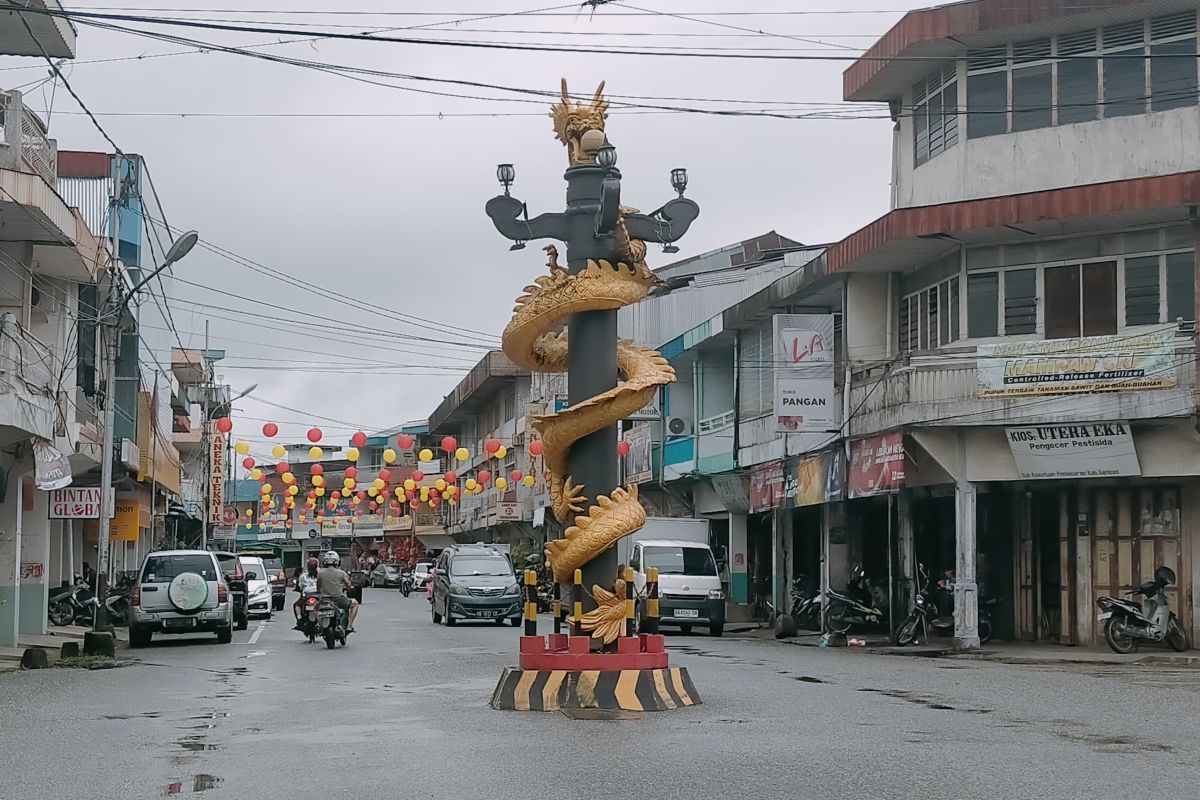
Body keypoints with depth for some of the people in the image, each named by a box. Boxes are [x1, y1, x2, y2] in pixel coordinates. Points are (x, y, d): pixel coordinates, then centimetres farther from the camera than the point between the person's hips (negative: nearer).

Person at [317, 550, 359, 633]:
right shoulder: (340, 573, -5)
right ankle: (349, 626, 12)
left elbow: (318, 587, 10)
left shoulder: (320, 573, 1)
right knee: (355, 603, 22)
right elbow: (349, 585, 3)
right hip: (338, 599, -3)